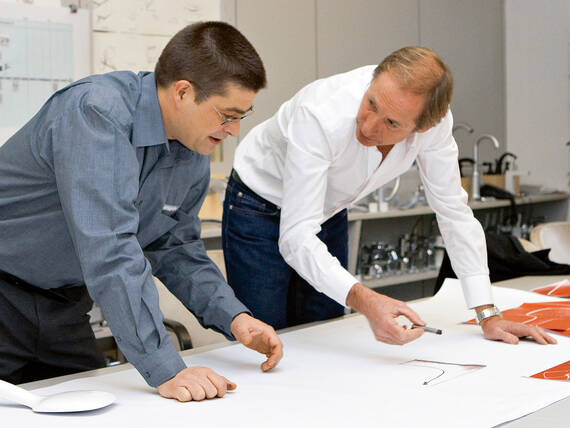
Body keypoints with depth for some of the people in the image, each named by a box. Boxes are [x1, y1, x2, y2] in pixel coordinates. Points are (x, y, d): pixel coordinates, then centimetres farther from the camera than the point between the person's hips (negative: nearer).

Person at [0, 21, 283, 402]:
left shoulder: (195, 159, -2)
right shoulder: (98, 113, -29)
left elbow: (175, 248, 9)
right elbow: (109, 250, -37)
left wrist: (233, 315, -7)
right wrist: (165, 370, -38)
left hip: (64, 300, 7)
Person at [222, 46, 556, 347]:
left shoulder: (434, 120, -25)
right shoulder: (322, 115, -40)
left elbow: (454, 212, -13)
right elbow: (297, 236, -42)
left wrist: (489, 316, -16)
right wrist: (364, 301, -57)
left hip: (328, 214, 5)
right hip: (260, 210, -4)